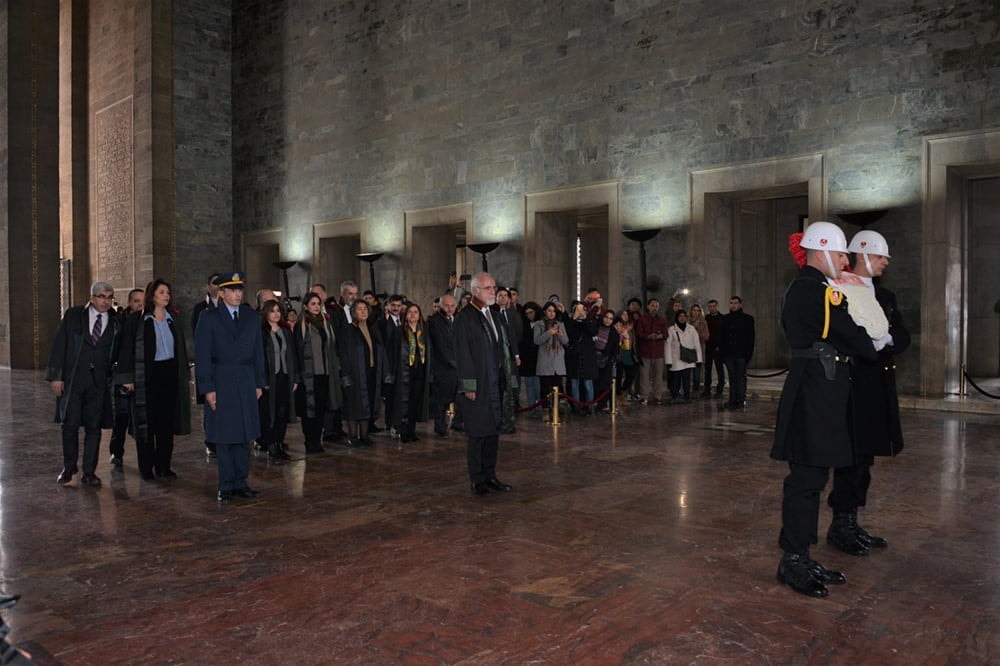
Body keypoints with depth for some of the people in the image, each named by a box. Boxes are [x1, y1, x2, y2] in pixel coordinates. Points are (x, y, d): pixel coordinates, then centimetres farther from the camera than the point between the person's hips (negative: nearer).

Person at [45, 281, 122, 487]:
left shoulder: (116, 323, 5)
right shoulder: (73, 315, 1)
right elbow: (59, 345, -1)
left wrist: (111, 376, -1)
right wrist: (56, 375, -6)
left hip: (99, 382, 1)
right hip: (72, 379, -1)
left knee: (94, 427, 5)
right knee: (70, 425, 5)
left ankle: (89, 472, 14)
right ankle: (69, 468, 23)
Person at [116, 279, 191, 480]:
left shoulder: (173, 318, 10)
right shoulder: (136, 319, -3)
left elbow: (181, 348, 14)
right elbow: (127, 349, -4)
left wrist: (185, 373, 11)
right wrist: (127, 378, -9)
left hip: (170, 373, 4)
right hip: (147, 375, -4)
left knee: (167, 421, 6)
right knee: (146, 422, 1)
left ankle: (163, 466, 15)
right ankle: (146, 468, 11)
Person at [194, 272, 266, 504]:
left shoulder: (252, 316, 9)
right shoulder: (209, 318, -2)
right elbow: (202, 356, -5)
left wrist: (259, 383, 7)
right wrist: (207, 388, -10)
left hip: (246, 383, 4)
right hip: (221, 384, -3)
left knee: (244, 437, 7)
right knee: (223, 438, 2)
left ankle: (241, 484, 17)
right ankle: (226, 487, 12)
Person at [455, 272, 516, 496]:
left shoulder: (493, 316, 14)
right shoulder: (464, 318, -9)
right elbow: (463, 354, -13)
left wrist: (508, 378, 12)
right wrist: (469, 386, -16)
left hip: (495, 384, 7)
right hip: (478, 386, -7)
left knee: (493, 431, 11)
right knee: (478, 433, 0)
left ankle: (490, 476, 20)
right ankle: (477, 480, 11)